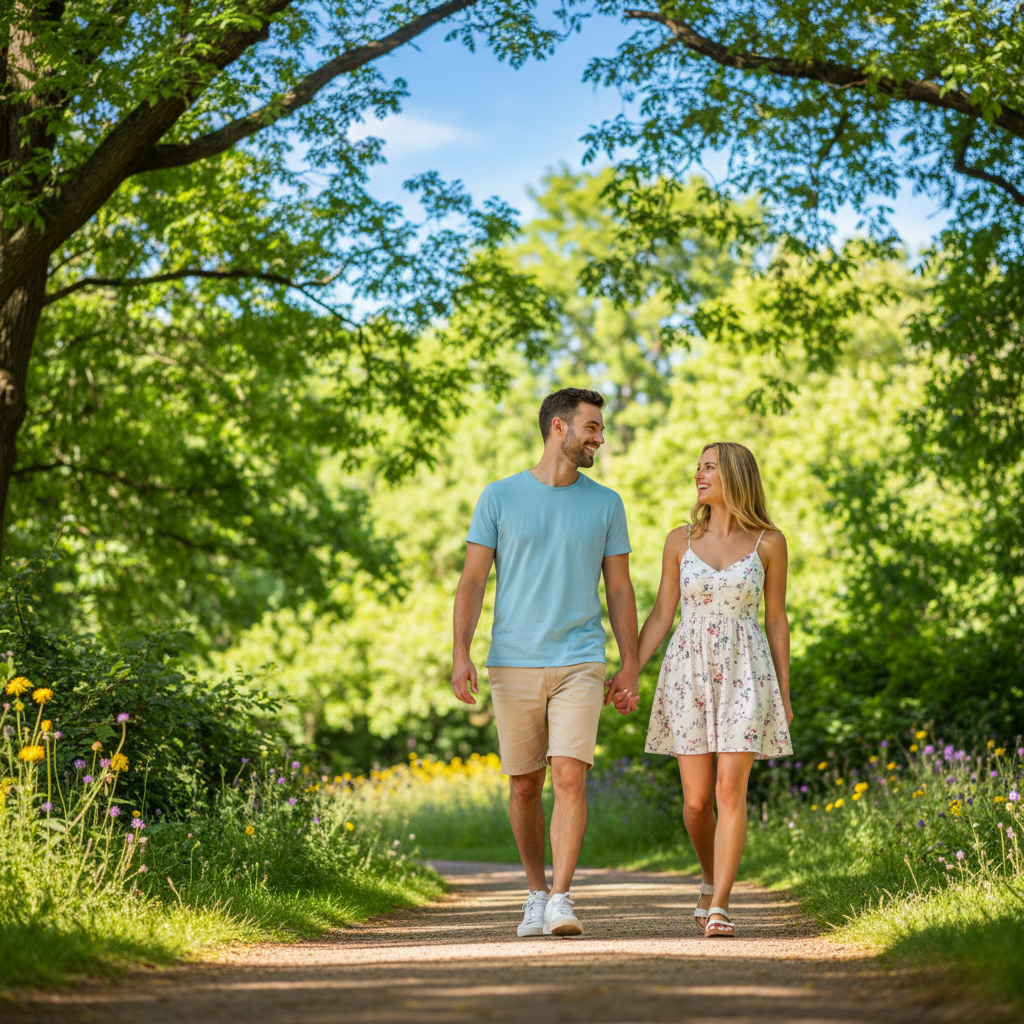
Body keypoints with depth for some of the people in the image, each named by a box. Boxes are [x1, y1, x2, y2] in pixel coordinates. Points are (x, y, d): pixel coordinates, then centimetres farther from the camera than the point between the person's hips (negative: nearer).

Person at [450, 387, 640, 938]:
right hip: (513, 665, 0)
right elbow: (472, 582, 2)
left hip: (579, 664, 0)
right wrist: (460, 654, -9)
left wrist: (631, 668, 7)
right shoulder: (499, 497, 3)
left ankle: (561, 899, -14)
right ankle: (536, 892, 24)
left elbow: (619, 590, 11)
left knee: (569, 777, -14)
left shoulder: (605, 504, 8)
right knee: (524, 785, 8)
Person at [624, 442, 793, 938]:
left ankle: (718, 908, -9)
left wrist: (784, 693, 6)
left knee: (730, 790, -12)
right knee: (697, 799, 3)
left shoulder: (768, 543, 2)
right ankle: (712, 878, 31)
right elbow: (661, 614, 8)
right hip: (689, 669, 2)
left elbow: (776, 619, 7)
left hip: (744, 673, -2)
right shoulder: (681, 540, 6)